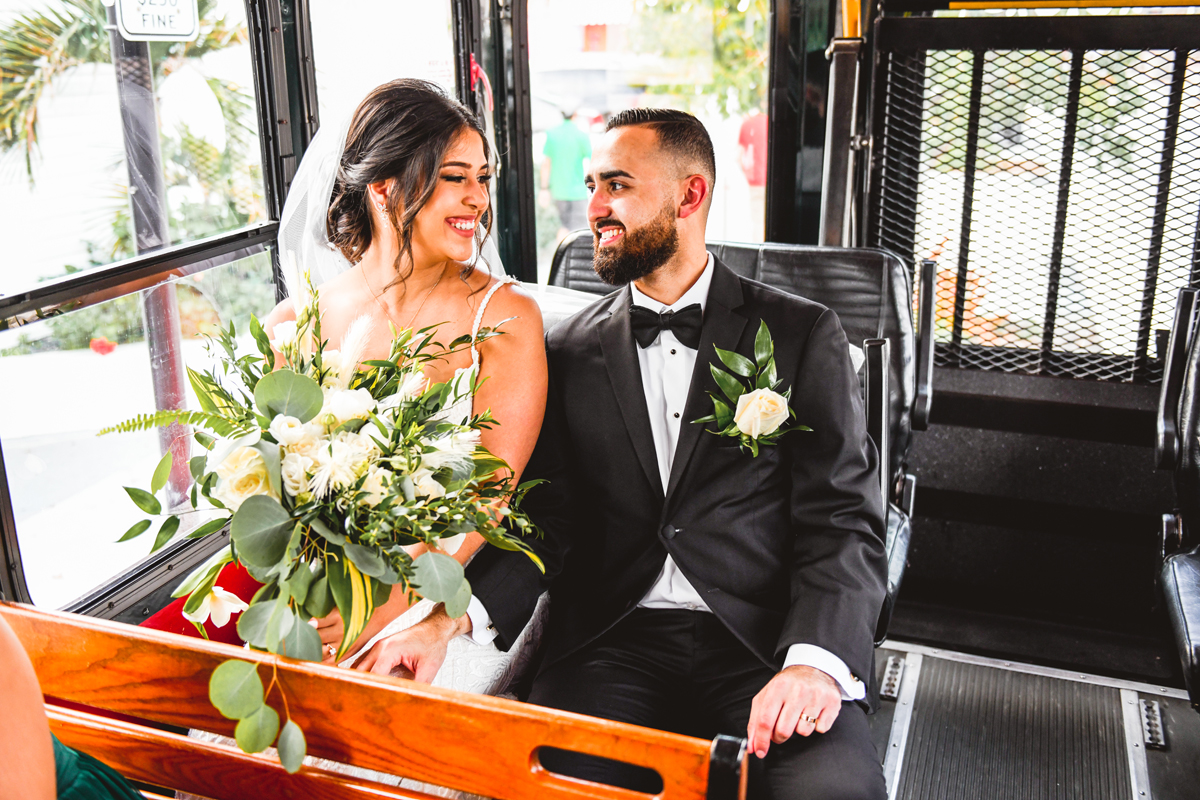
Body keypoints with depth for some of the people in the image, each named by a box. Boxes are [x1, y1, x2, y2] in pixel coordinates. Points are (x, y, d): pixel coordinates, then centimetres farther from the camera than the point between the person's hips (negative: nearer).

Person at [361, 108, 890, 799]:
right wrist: (448, 619, -11)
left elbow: (846, 521, -2)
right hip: (614, 641, 2)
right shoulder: (571, 352, 12)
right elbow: (548, 524, 7)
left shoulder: (803, 335, 5)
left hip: (766, 638, -1)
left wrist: (815, 662, -20)